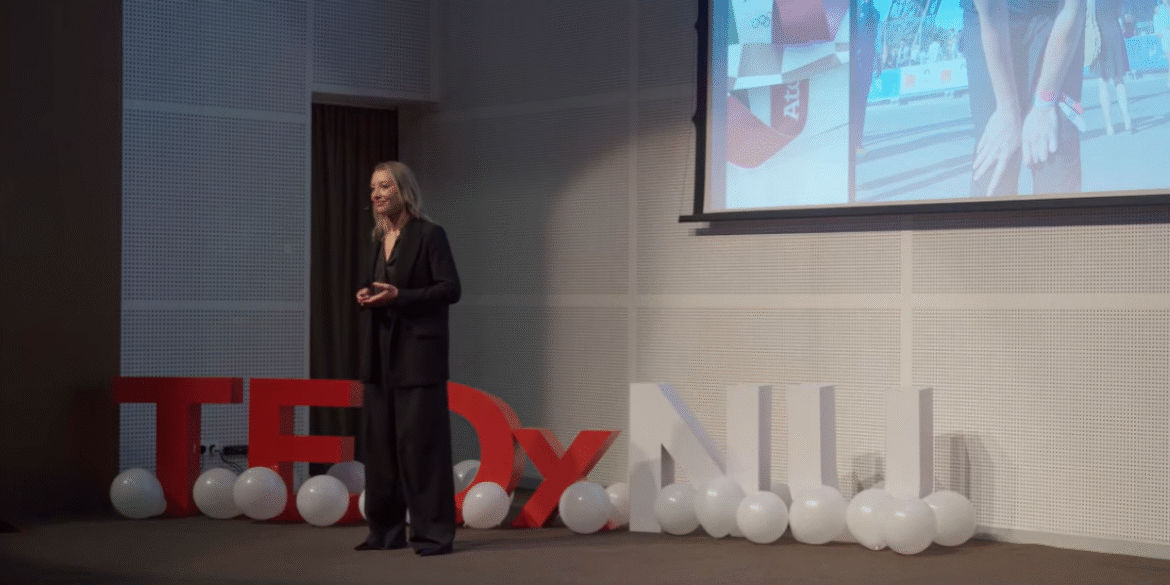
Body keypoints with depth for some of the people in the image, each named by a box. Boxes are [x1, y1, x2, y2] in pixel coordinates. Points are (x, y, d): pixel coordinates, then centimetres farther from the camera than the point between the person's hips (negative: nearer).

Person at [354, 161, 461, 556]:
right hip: (380, 352, 7)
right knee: (379, 439, 7)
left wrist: (398, 296, -19)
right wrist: (366, 297, 1)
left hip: (418, 350, -7)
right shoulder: (377, 240, 15)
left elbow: (450, 289, -12)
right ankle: (386, 529, 15)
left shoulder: (429, 234, -6)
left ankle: (433, 532, -3)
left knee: (421, 439, -8)